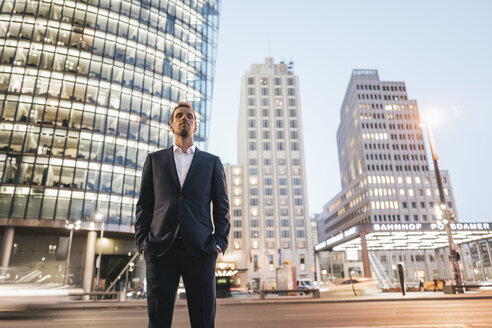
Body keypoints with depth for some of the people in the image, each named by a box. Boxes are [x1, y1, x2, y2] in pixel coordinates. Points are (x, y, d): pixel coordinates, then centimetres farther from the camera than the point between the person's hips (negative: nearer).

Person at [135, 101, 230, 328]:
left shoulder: (212, 162, 15)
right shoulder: (155, 160, 17)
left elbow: (222, 207, 10)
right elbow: (144, 205, 13)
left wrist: (220, 243, -3)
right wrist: (142, 242, 1)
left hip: (199, 250, 0)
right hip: (161, 250, 1)